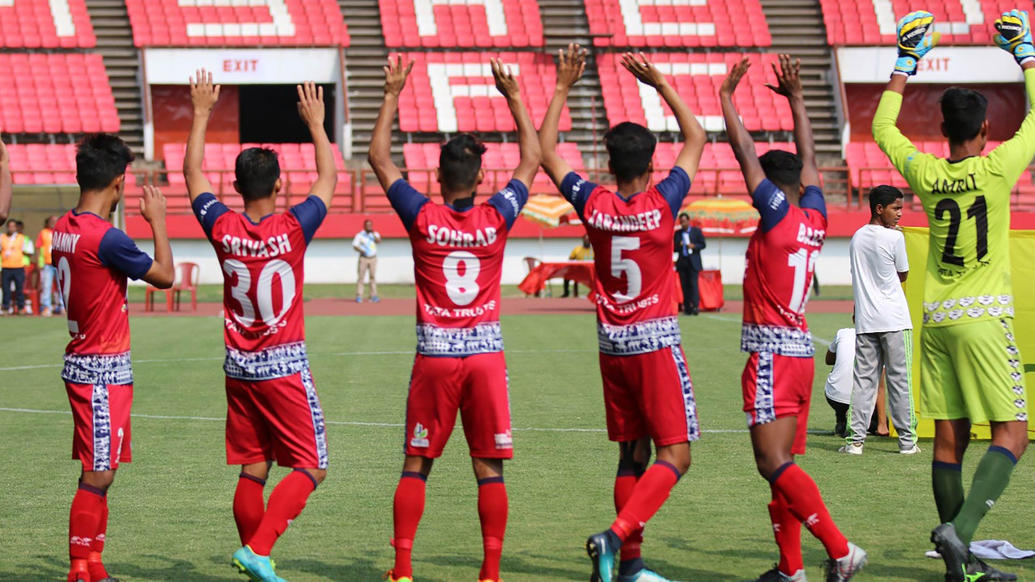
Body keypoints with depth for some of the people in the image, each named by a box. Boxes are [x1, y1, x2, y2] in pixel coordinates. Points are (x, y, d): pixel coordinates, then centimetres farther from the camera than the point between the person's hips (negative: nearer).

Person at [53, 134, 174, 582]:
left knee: (98, 472, 14)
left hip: (80, 360, 9)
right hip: (104, 370, -9)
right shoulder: (106, 238, -20)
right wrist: (158, 220, -1)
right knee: (98, 474, -6)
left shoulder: (63, 229, 6)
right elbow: (164, 276, -12)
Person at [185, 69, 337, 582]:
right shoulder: (291, 230, -13)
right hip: (284, 366, -5)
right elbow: (329, 179, 3)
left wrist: (201, 113, 18)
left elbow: (193, 173, 11)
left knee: (253, 471, 11)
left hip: (238, 367, 5)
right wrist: (316, 123, 13)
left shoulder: (222, 229, -5)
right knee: (310, 468, -1)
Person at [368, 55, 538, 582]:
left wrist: (392, 95, 11)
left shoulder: (423, 218, -6)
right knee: (489, 469, 4)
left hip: (435, 356, 0)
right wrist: (514, 97, 17)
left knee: (416, 466, 8)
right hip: (486, 354, 0)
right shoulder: (496, 219, -4)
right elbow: (532, 158, 11)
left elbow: (378, 157, 6)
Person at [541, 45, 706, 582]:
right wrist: (660, 83, 7)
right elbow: (696, 138, 4)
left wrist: (563, 89, 11)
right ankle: (616, 536, -23)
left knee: (632, 455, 12)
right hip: (656, 342, -5)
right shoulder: (662, 204, -10)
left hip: (612, 345, 5)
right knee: (675, 455, -4)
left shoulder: (595, 206, -3)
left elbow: (546, 152, 10)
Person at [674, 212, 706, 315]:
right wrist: (679, 246, -9)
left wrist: (694, 246, -13)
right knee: (684, 286, 0)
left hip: (693, 262, -3)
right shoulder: (678, 233, 14)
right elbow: (674, 247, 13)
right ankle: (687, 307, 2)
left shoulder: (696, 231, 6)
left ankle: (695, 306, -19)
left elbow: (703, 244, 4)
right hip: (682, 262, 3)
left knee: (693, 283, -13)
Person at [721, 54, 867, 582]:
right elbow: (808, 161, 23)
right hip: (801, 350, 8)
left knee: (773, 463, -12)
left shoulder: (777, 213, -9)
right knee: (782, 463, 10)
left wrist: (726, 99, 4)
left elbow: (745, 155, -6)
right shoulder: (815, 217, 9)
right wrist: (796, 100, 31)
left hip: (772, 350, -8)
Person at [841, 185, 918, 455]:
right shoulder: (894, 238, -8)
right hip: (894, 321, -5)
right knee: (899, 380, 1)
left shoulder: (856, 238, 10)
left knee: (863, 379, 4)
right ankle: (907, 440, 3)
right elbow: (903, 275, 4)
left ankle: (856, 439, -2)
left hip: (865, 321, 5)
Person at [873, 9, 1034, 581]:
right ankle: (959, 529, -21)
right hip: (982, 318, -5)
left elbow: (882, 127, 21)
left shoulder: (925, 173, 2)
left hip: (936, 319, 5)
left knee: (949, 437, 6)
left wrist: (905, 63, 27)